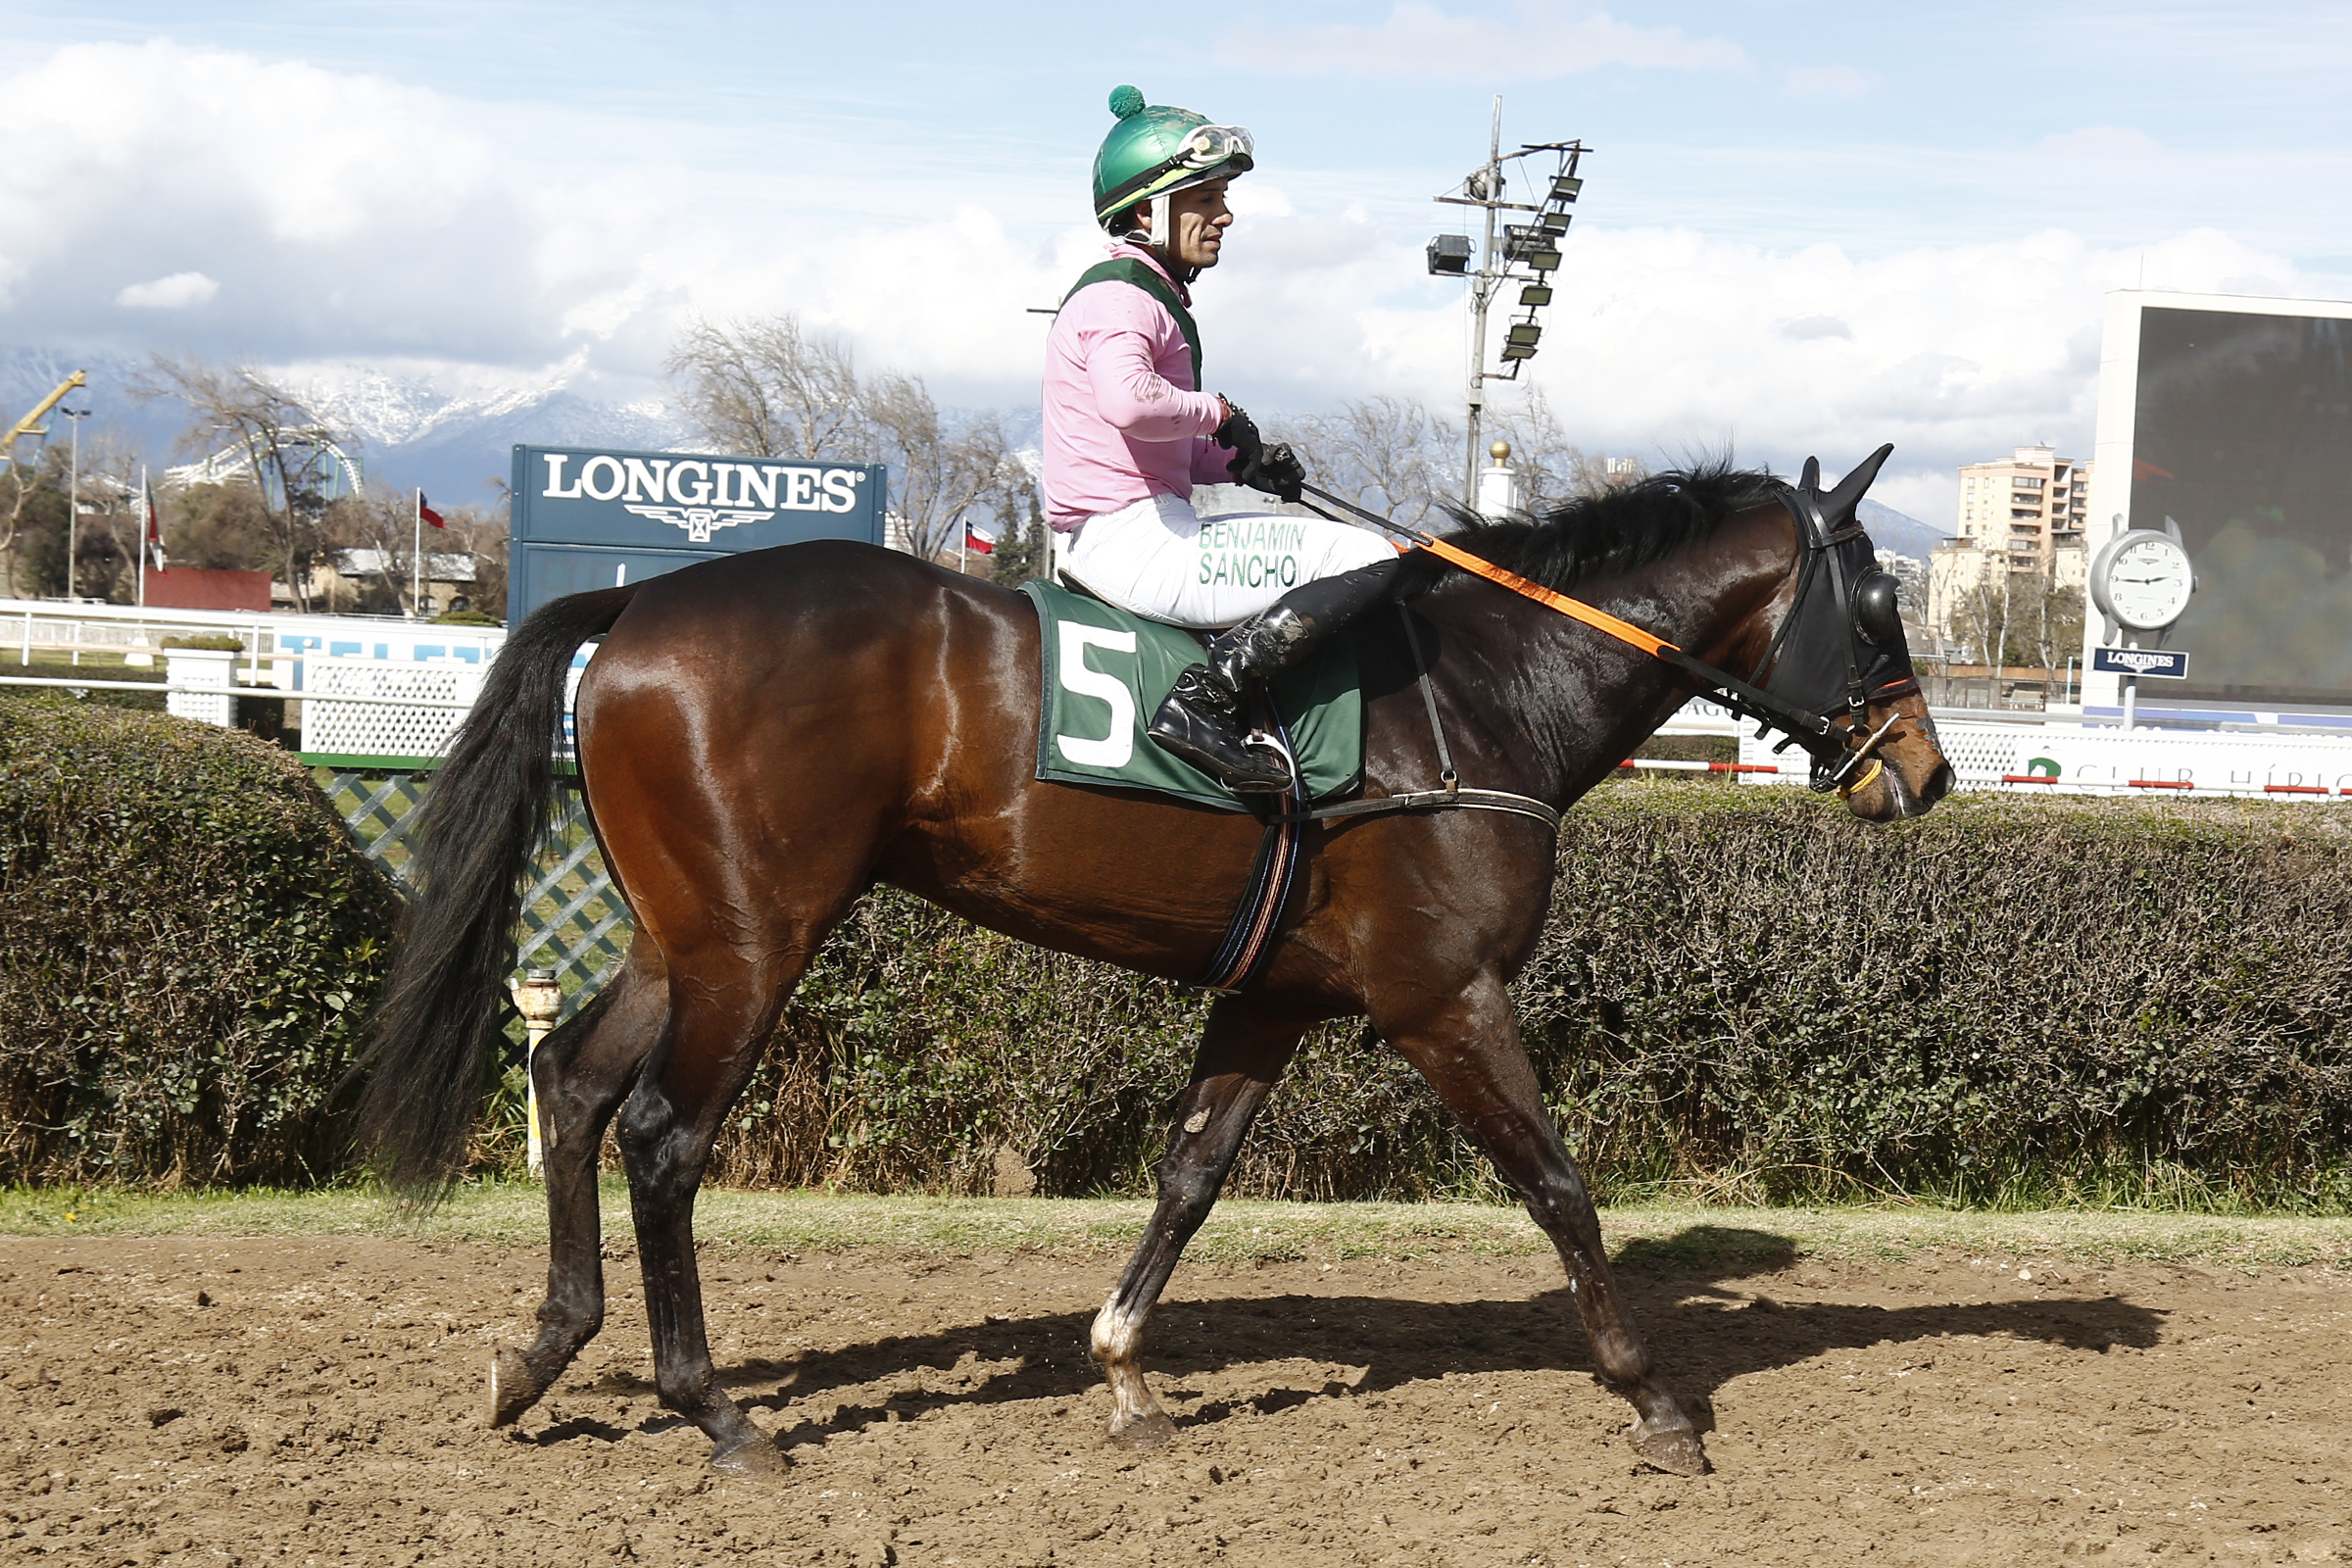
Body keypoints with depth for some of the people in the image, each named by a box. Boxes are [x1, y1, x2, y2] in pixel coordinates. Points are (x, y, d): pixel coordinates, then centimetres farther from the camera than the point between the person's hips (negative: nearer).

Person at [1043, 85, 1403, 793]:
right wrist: (1220, 413, -15)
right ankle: (1202, 707, -23)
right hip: (1133, 540, -11)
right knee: (1371, 561, -17)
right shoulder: (1120, 296, -11)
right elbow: (1129, 402, -34)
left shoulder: (1157, 296, 23)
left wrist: (1240, 461, 9)